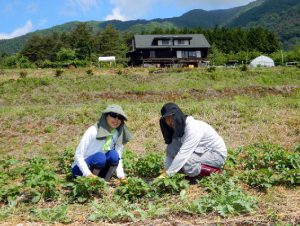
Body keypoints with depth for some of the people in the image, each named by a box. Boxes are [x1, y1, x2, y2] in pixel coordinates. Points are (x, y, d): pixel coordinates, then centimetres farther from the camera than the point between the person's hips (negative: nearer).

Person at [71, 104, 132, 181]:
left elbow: (118, 158, -2)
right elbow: (78, 155, -20)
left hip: (98, 171, 5)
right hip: (81, 169, -4)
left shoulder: (118, 135, -5)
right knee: (100, 157, -33)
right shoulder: (93, 131, -20)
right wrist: (88, 174, -31)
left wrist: (121, 175, -19)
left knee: (113, 154, -23)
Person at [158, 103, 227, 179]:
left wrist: (167, 174, -33)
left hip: (217, 154, -8)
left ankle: (215, 172, -9)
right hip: (204, 152, 8)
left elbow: (183, 153, -33)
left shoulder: (193, 128, -29)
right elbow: (170, 152, -6)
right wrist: (167, 171, -18)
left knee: (185, 162, -28)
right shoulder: (177, 128, -3)